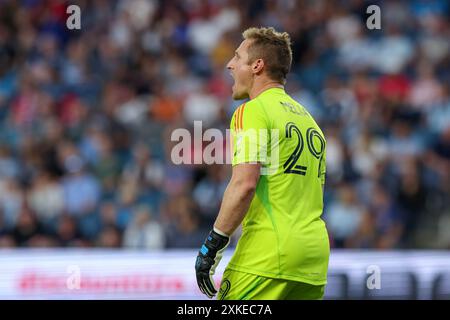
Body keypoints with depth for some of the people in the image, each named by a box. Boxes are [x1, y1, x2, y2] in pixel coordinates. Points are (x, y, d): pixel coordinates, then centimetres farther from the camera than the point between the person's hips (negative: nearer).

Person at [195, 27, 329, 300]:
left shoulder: (252, 112, -4)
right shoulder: (308, 118, 22)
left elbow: (244, 185, -17)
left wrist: (213, 245, -14)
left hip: (269, 253, -8)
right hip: (316, 257, 8)